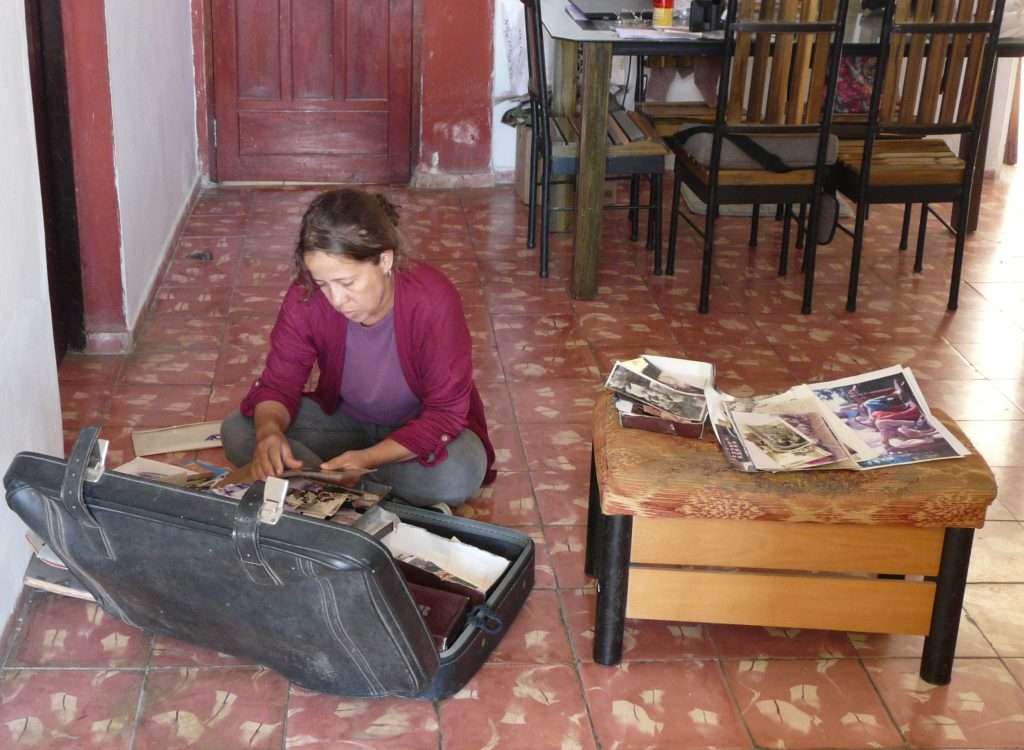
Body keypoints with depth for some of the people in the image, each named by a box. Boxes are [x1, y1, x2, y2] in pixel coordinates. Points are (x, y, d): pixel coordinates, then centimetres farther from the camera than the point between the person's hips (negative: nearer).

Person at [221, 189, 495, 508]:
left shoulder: (433, 300, -31)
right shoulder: (305, 298, -22)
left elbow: (445, 412, -26)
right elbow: (279, 382, -13)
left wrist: (369, 458, -38)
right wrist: (269, 430, -38)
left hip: (422, 427, -2)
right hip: (345, 418, 3)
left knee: (458, 476, -37)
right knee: (238, 432, -16)